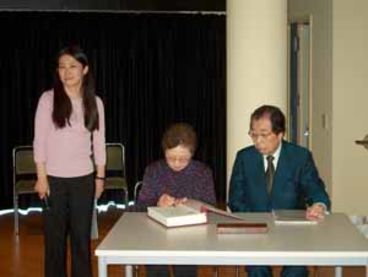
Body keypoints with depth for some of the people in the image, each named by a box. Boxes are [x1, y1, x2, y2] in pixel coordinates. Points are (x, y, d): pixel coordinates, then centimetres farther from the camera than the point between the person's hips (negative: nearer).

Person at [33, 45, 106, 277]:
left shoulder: (95, 102, 3)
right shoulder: (49, 99, -5)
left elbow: (99, 142, 7)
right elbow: (40, 140, -5)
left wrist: (100, 176, 6)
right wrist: (41, 176, -9)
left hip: (83, 179, 2)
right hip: (54, 178, -2)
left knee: (82, 234, 8)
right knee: (55, 234, 6)